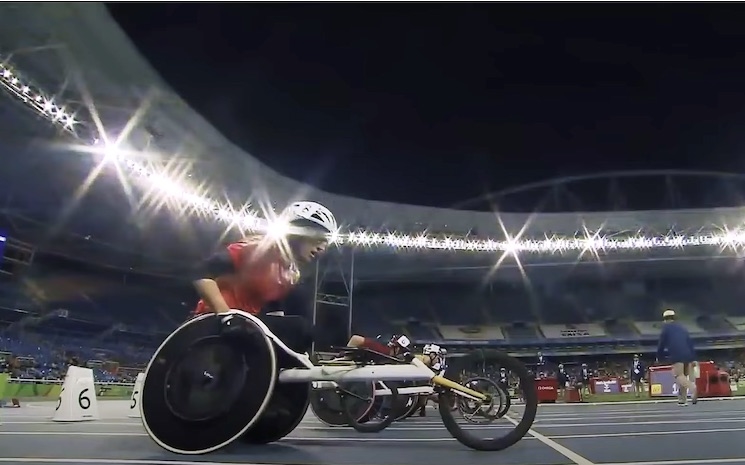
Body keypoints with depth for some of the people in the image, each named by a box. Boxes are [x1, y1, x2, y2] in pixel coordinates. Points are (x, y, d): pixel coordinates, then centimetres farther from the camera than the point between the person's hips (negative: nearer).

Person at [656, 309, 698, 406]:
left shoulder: (666, 327, 7)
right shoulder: (682, 327, 23)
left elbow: (661, 343, 5)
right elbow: (690, 342, 18)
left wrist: (659, 357, 16)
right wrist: (693, 358, 16)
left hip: (676, 355, -6)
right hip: (688, 355, 6)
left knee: (679, 376, -11)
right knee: (684, 376, 12)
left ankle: (692, 388, -38)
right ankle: (682, 399, 12)